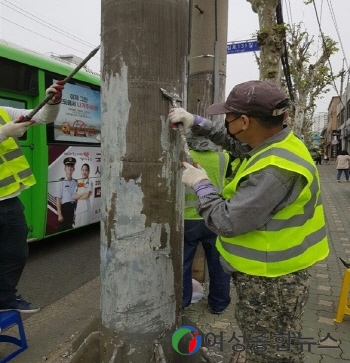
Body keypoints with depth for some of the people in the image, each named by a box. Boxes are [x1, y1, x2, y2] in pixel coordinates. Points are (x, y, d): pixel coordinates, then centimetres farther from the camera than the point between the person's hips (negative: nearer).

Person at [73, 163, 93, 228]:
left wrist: (77, 197, 0)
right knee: (76, 225, 9)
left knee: (84, 225, -1)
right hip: (77, 207, 5)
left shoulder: (90, 182, -3)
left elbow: (87, 195, -12)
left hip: (85, 207, -4)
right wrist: (82, 194, -10)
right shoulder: (78, 182, 11)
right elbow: (73, 196, 3)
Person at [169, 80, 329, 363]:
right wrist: (196, 122, 9)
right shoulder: (277, 142, 0)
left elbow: (227, 222, -28)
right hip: (267, 273, 10)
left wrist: (201, 185, -13)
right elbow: (233, 141, 18)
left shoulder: (275, 169, -33)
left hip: (271, 282, -10)